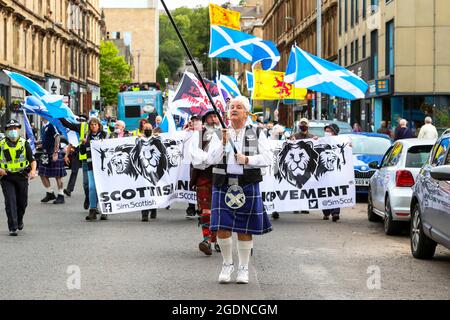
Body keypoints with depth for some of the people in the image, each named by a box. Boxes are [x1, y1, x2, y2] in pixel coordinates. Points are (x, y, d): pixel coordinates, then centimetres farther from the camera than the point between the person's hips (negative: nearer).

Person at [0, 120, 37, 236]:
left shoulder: (24, 143, 3)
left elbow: (32, 160, 3)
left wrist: (33, 170, -16)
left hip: (22, 176, 1)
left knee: (22, 202, 10)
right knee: (10, 201, -11)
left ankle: (19, 220, 38)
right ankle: (13, 227, -10)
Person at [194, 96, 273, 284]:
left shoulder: (257, 134, 9)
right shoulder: (219, 134, 10)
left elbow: (266, 158, 0)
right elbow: (211, 160, -1)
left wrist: (247, 160, -13)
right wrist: (223, 142, -12)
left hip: (247, 186, -1)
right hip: (223, 185, 1)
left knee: (244, 229, 3)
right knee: (222, 228, -6)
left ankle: (243, 268, 17)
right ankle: (227, 265, 16)